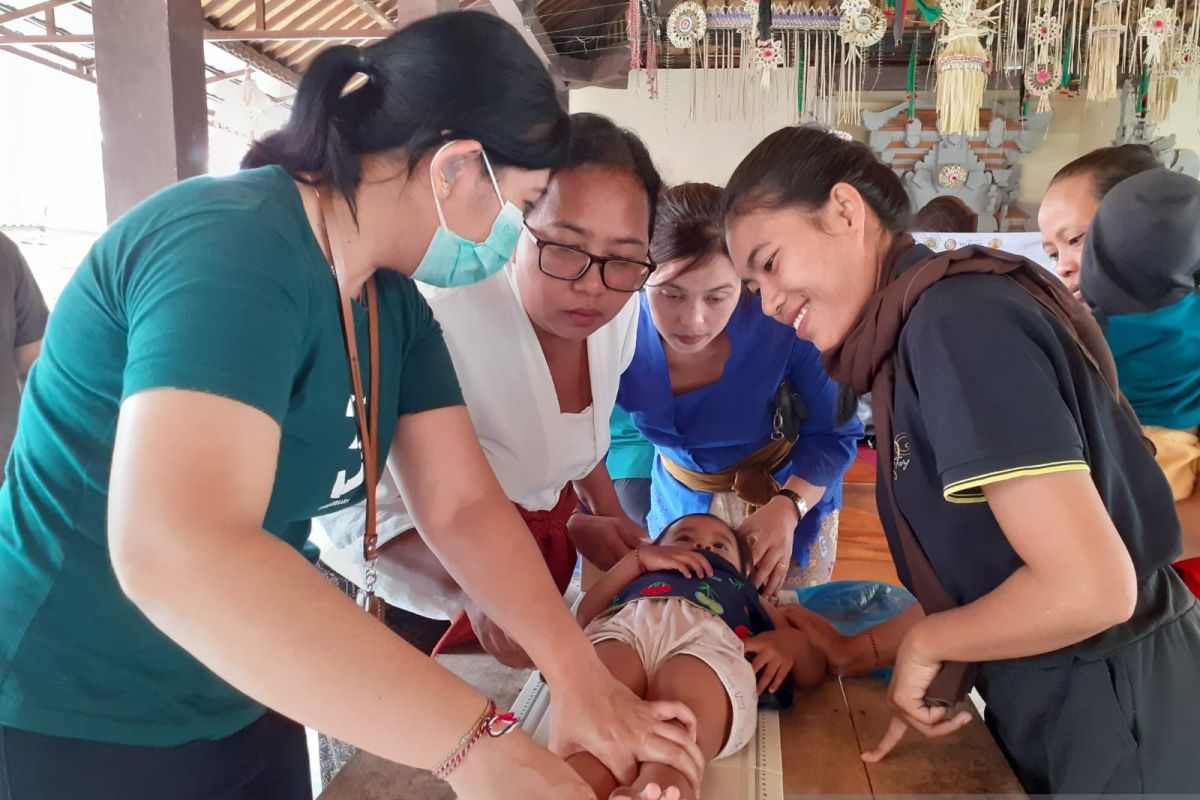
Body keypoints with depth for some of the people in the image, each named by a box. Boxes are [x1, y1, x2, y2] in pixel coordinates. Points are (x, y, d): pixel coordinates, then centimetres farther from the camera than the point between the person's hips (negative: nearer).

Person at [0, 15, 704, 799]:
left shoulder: (394, 303, -1)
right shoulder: (233, 248, -27)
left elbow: (466, 504, -5)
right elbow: (175, 553, -40)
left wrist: (581, 677, -15)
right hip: (69, 728, -7)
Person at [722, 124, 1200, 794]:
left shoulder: (957, 317, -24)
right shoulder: (914, 334, 4)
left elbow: (1090, 587, -29)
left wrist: (925, 644, -15)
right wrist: (947, 676, 1)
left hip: (1115, 717, -8)